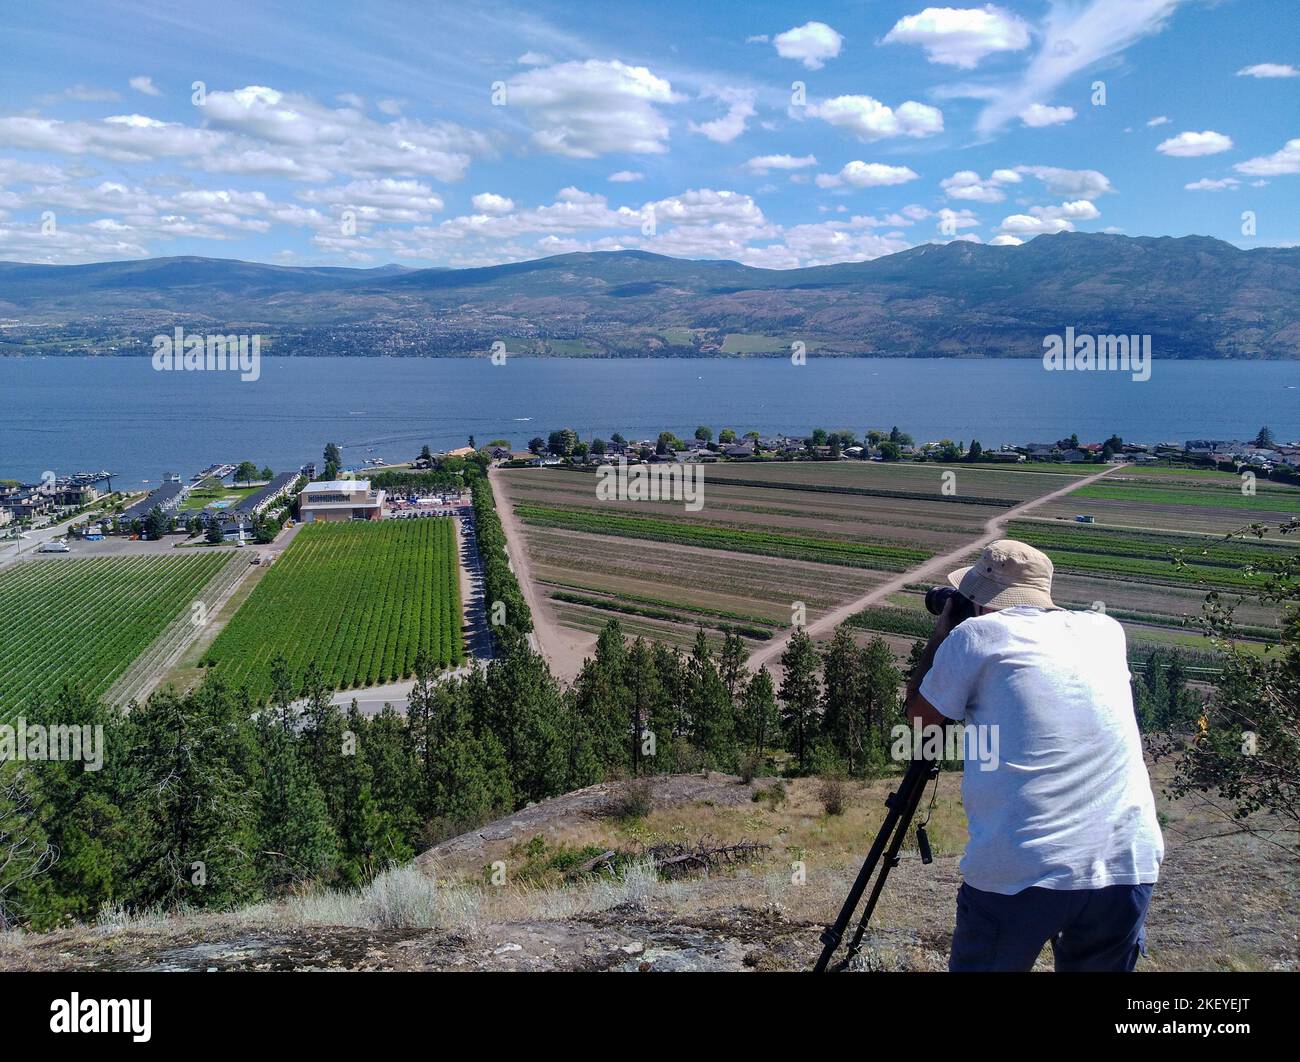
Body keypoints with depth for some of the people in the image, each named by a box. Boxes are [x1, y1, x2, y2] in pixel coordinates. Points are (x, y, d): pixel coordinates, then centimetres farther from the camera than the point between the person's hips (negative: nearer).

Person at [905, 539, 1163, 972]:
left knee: (978, 960, 16)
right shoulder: (1106, 630, 13)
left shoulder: (975, 634, 1)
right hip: (1128, 866, 4)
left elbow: (921, 717, 14)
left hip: (1017, 872, -4)